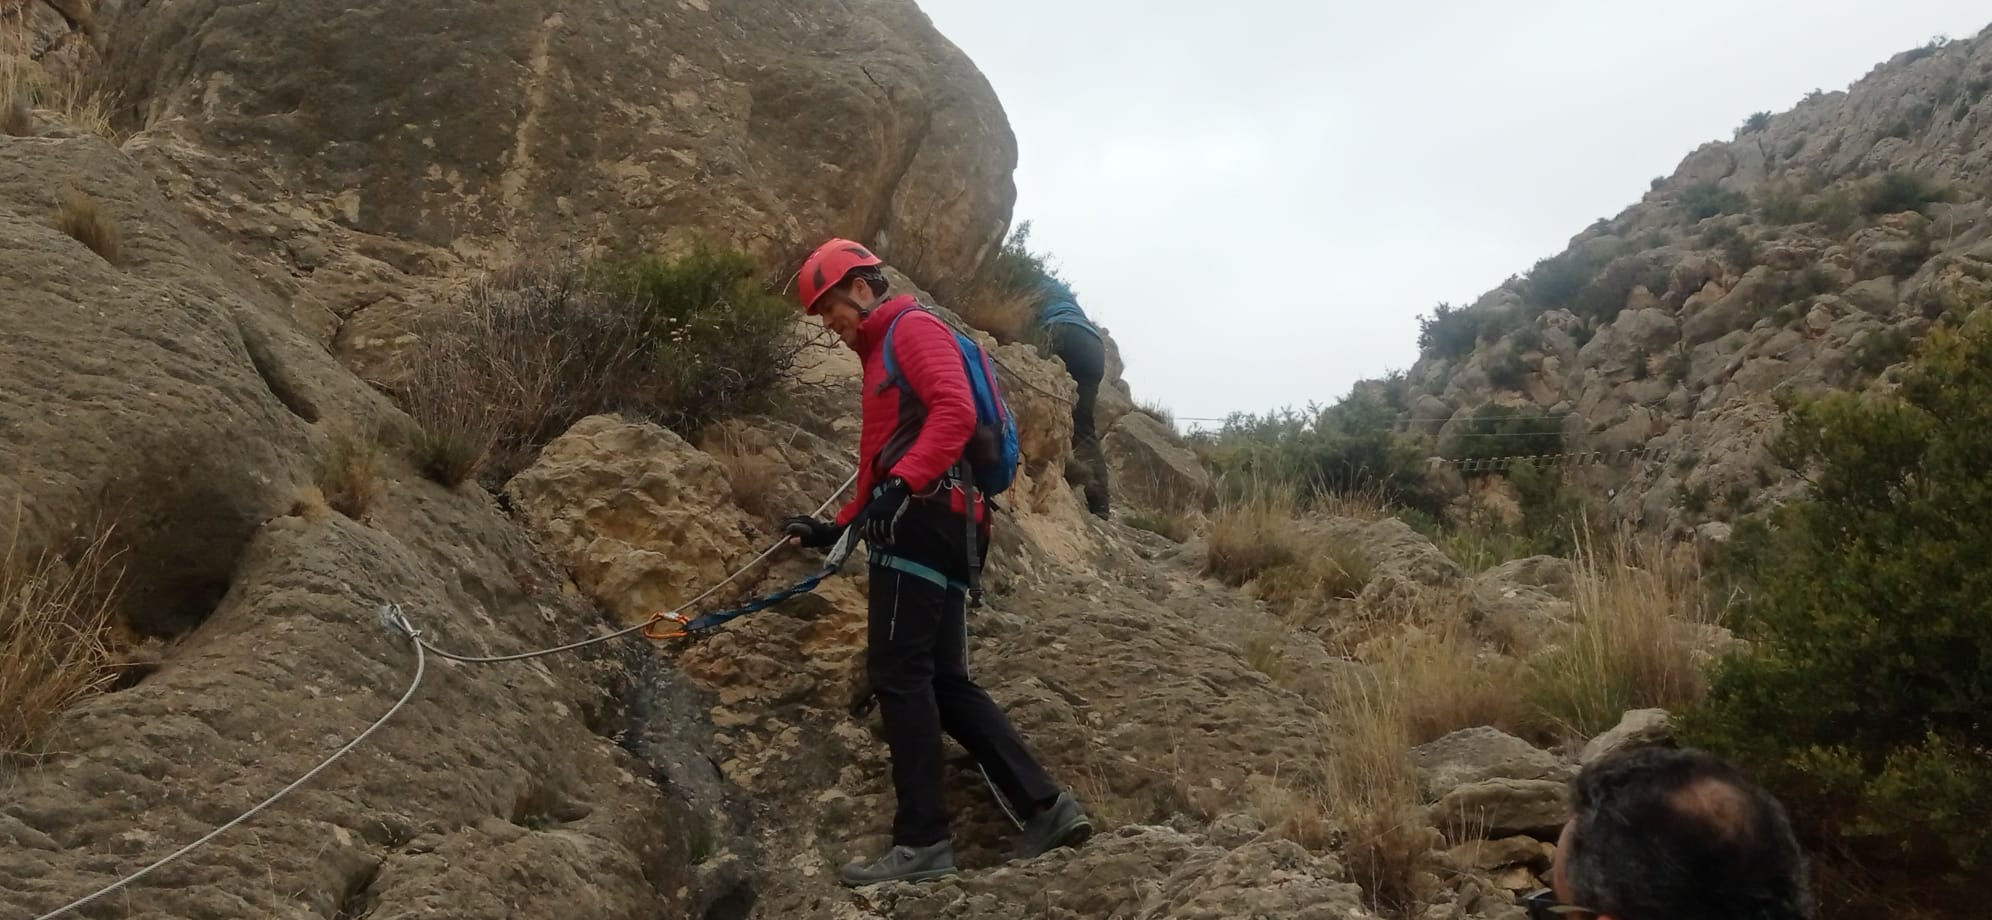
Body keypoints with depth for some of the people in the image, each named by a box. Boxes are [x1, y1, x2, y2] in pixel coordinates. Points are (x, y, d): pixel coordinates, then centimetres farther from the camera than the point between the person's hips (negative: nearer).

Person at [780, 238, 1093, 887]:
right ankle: (1044, 807, 1)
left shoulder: (914, 327, 1)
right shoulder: (882, 354, 31)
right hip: (932, 527, 10)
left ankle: (922, 841, -12)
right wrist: (837, 527, 28)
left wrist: (900, 484, -27)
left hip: (922, 518, -10)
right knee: (943, 681, 4)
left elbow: (955, 410, -17)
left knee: (898, 673, -12)